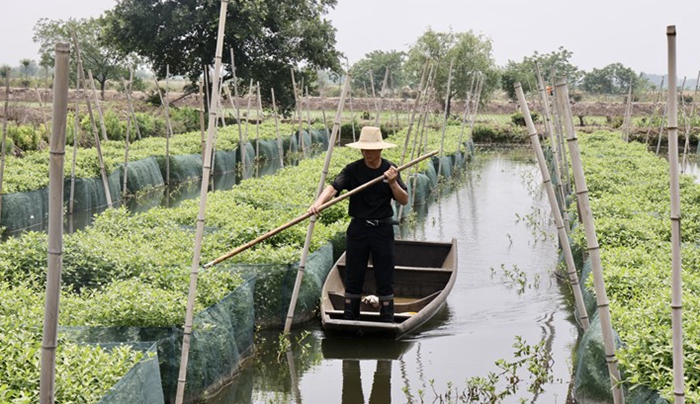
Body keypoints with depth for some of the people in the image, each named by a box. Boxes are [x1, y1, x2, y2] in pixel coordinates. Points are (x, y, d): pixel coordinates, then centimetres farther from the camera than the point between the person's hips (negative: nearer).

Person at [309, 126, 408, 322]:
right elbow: (333, 187, -19)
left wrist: (393, 183, -19)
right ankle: (349, 318, 17)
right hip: (358, 229, 0)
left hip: (383, 230, 0)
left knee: (384, 277, 4)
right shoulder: (352, 170, -4)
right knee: (353, 276, 6)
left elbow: (404, 200, -2)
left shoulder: (390, 169, 1)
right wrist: (319, 202, -38)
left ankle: (387, 319, 14)